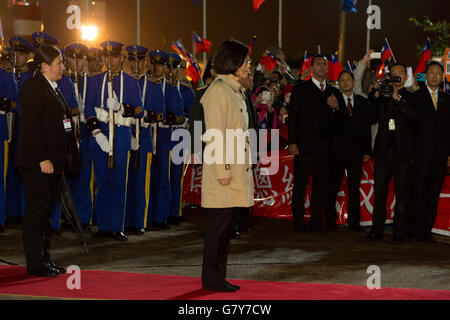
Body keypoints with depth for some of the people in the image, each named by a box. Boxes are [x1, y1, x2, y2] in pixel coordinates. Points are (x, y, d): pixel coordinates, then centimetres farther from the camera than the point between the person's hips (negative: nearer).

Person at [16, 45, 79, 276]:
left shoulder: (54, 88, 18)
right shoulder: (32, 88, -11)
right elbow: (31, 126, -18)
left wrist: (64, 160, 16)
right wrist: (42, 159, -22)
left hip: (54, 162, 9)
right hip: (37, 163, -9)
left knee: (47, 211, 12)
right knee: (36, 212, -4)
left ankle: (45, 260, 19)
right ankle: (35, 263, 1)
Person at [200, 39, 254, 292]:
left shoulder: (237, 91, 18)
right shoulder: (218, 90, -11)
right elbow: (215, 134, -16)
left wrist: (238, 170, 18)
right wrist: (222, 170, -19)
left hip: (238, 170, 9)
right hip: (224, 171, -9)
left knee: (228, 226, 11)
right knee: (219, 226, -4)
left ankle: (219, 276, 16)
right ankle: (212, 278, 3)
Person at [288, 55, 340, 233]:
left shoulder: (333, 92, 16)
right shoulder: (300, 89, 5)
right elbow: (293, 117, -1)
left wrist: (336, 107, -5)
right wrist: (292, 142, -10)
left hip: (325, 145, 4)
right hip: (305, 144, -4)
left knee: (321, 185, 4)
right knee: (300, 185, -2)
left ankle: (316, 222, 9)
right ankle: (298, 222, 5)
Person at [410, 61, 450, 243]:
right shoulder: (416, 97, 3)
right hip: (421, 153, -3)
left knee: (434, 194, 4)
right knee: (418, 193, -3)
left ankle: (426, 231, 8)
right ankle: (414, 231, 1)